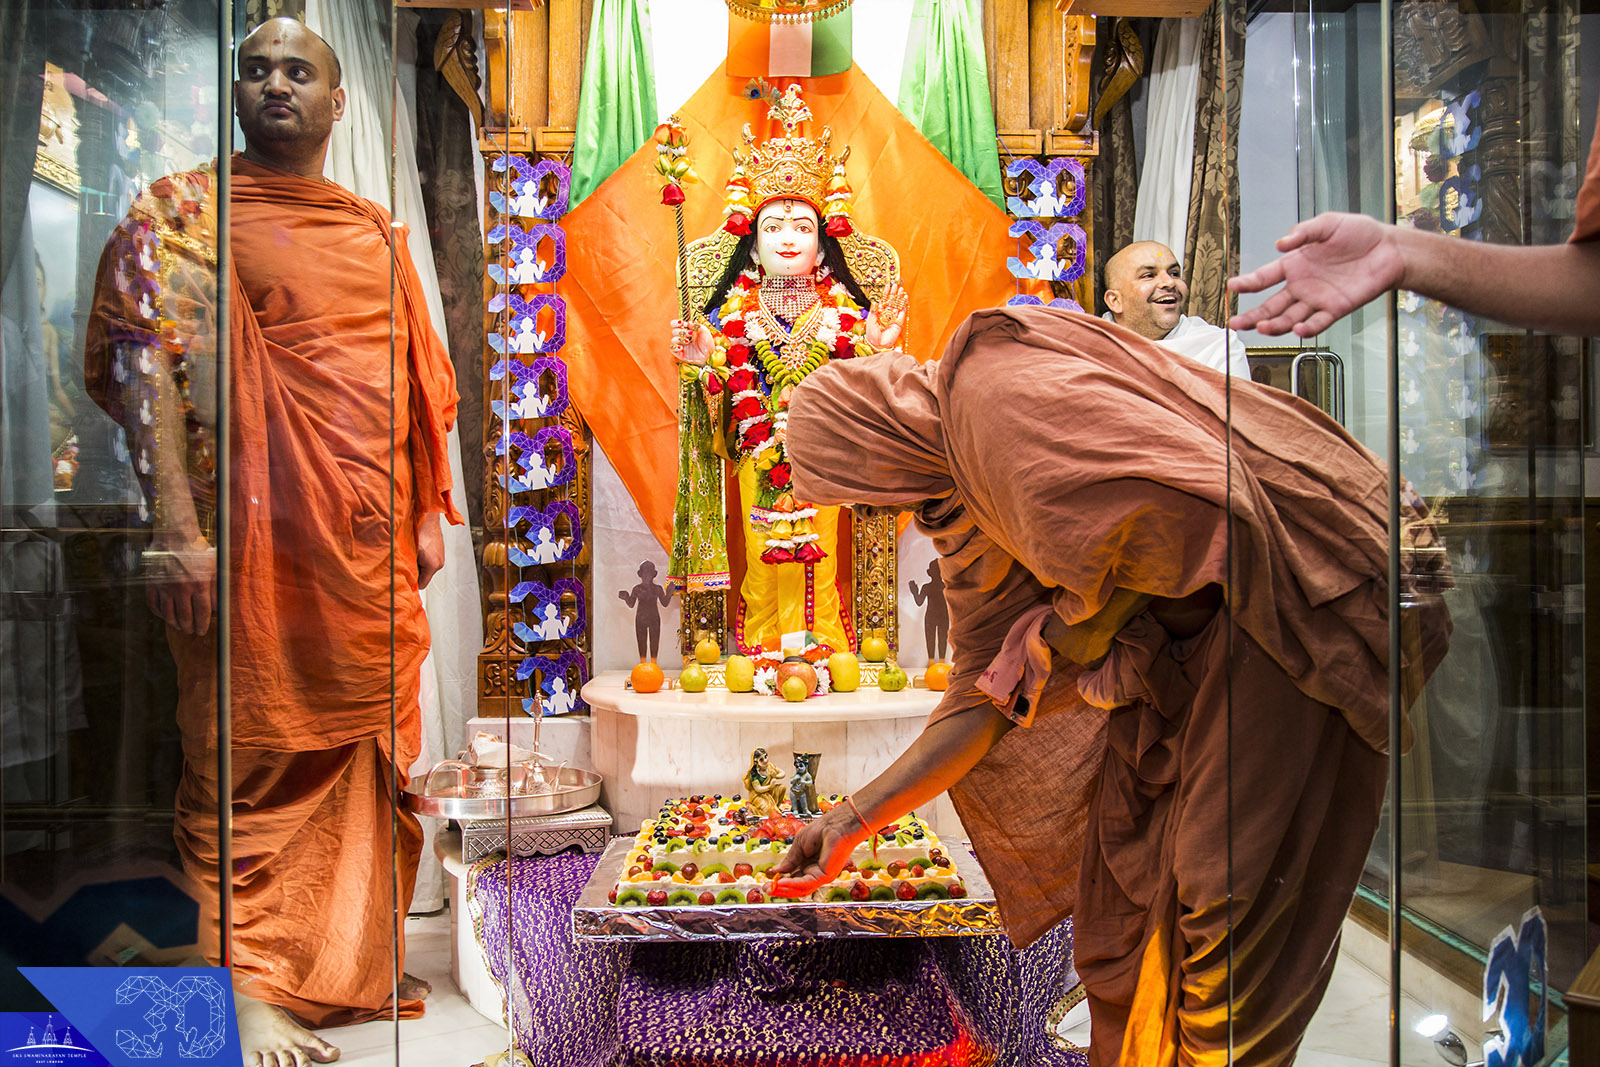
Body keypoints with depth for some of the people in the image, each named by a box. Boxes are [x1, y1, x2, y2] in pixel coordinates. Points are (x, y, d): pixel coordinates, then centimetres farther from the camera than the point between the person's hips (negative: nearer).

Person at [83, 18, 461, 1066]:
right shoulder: (182, 210, 1)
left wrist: (427, 513, 14)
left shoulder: (376, 229, 17)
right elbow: (141, 356, -11)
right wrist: (176, 525, -21)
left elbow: (414, 380, 20)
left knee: (365, 752, 11)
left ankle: (355, 960, 25)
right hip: (261, 536, -5)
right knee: (256, 754, -3)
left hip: (373, 545, 6)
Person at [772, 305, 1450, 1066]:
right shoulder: (964, 514, 12)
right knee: (1122, 891, 12)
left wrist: (1082, 629, -15)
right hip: (1183, 647, 10)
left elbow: (1184, 494, -31)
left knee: (1227, 889, -5)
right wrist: (856, 818, 12)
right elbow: (985, 696, 12)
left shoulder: (995, 384, -18)